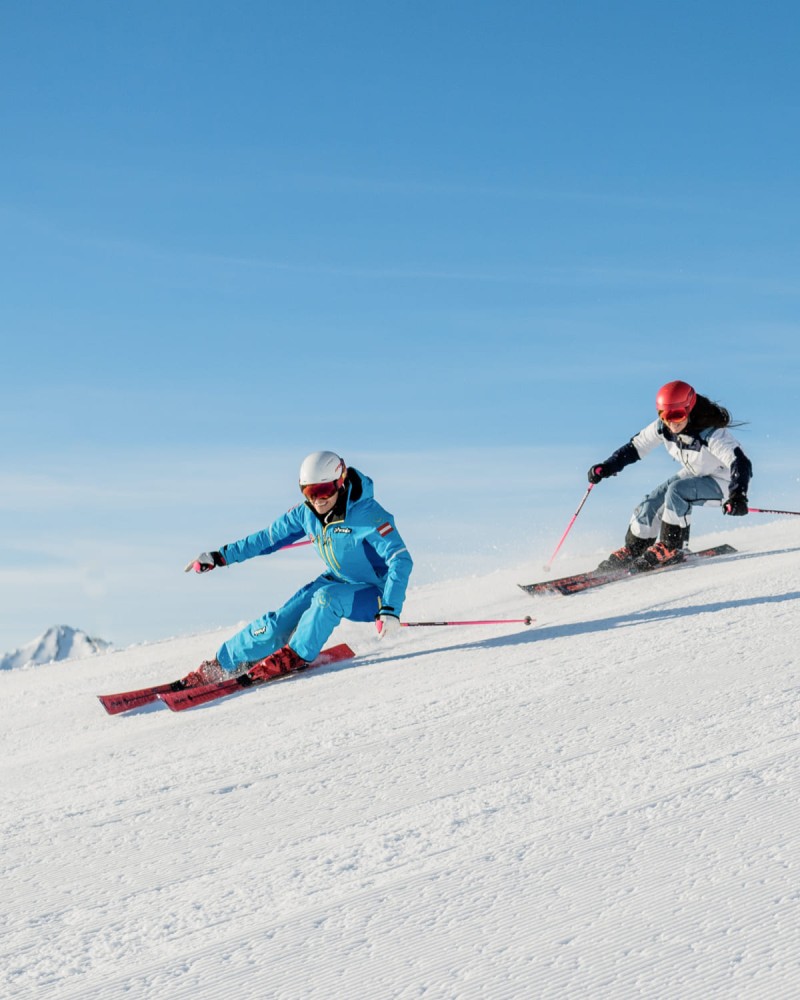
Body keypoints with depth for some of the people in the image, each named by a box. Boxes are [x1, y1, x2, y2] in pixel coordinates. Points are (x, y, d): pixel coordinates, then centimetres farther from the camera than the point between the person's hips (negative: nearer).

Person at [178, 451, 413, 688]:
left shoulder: (368, 515, -27)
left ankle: (295, 656, -14)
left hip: (374, 593, -5)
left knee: (328, 598, -34)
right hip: (337, 582, 5)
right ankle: (217, 667, 0)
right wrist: (221, 556, 4)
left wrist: (390, 610, -41)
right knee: (281, 621, -10)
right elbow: (270, 536, 4)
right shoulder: (306, 512, -9)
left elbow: (401, 561, -30)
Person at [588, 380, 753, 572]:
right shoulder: (662, 427, -15)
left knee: (676, 491, -29)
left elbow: (740, 463, -37)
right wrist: (607, 467, -17)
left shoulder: (711, 434, -33)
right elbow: (635, 447, -5)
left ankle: (670, 548, -17)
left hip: (722, 483, -6)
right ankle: (632, 551, 11)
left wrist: (738, 496, -53)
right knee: (651, 504, -8)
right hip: (693, 476, 7)